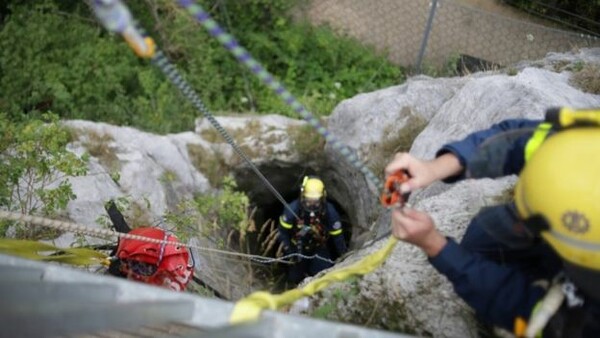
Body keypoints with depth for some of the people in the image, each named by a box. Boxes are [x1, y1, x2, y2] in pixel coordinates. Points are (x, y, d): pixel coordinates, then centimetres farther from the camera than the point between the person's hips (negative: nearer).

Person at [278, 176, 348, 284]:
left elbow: (337, 235, -14)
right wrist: (288, 251, -18)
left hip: (319, 248, 0)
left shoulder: (329, 211, -26)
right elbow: (283, 230, -14)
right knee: (294, 278, 3)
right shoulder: (293, 209, -28)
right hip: (298, 248, 0)